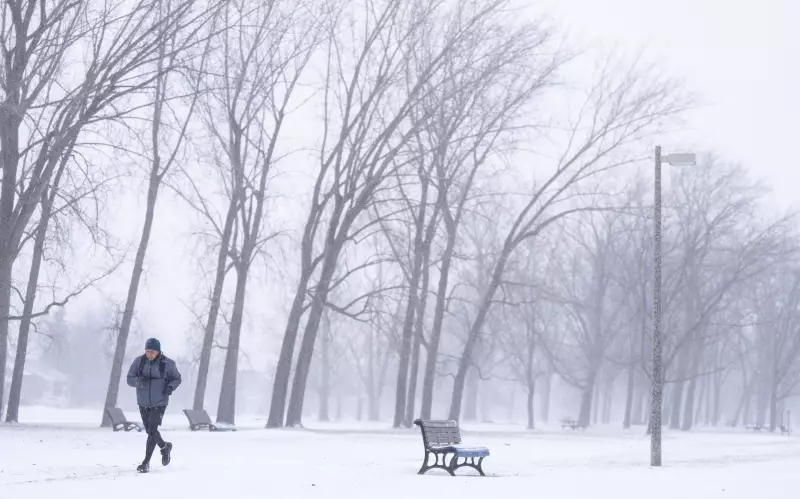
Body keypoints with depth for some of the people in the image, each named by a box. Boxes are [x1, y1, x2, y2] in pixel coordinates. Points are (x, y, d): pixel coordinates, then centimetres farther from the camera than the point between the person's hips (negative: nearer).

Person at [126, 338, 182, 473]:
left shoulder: (167, 363, -11)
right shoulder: (139, 361, -8)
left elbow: (177, 378, 2)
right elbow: (129, 379, -4)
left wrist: (170, 387, -18)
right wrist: (139, 380, -26)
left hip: (159, 403, -4)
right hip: (143, 403, 4)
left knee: (152, 431, -12)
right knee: (150, 430, 17)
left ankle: (146, 462, -5)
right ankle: (165, 447, 45)